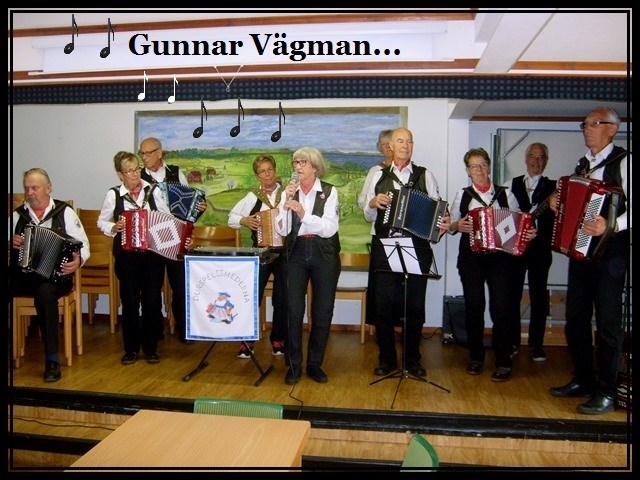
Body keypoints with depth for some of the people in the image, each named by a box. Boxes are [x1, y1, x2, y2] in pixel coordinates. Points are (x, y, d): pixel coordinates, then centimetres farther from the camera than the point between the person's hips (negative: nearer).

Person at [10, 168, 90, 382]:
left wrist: (78, 260, -23)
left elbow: (83, 245, -1)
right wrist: (11, 243, -4)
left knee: (45, 292, -37)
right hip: (21, 275, 4)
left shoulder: (65, 212, 3)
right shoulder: (17, 215, 13)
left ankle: (52, 361, -30)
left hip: (54, 275, -3)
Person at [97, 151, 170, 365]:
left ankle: (151, 348, 19)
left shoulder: (153, 191, 2)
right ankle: (131, 349, 20)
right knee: (129, 302, 6)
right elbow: (102, 222, 10)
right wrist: (113, 228, -9)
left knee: (152, 301, 4)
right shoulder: (113, 194, 1)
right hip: (126, 255, 0)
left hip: (153, 253, 1)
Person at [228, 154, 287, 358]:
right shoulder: (252, 197, 3)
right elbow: (232, 218, 6)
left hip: (284, 251, 0)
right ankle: (247, 341, 11)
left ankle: (277, 339, 23)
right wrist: (244, 221, -13)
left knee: (281, 298, 8)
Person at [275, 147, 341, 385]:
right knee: (294, 311, -2)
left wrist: (303, 213, -22)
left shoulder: (329, 191, -2)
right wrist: (286, 203, -15)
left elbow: (329, 229, -12)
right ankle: (294, 365, 13)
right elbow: (282, 230, -3)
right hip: (296, 253, 1)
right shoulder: (289, 191, 4)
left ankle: (315, 363, 22)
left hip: (324, 254, -1)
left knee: (323, 311, 6)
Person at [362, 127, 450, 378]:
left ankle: (412, 359, 21)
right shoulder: (379, 176, 10)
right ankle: (387, 358, 19)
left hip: (417, 247, -1)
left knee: (415, 306, 6)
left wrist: (443, 223, -17)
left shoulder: (425, 175, 7)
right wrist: (373, 203, -8)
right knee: (384, 305, 3)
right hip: (385, 249, 1)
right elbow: (369, 216, 12)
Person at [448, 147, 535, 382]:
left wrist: (528, 234, -11)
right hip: (471, 257, 1)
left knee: (502, 308, -6)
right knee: (473, 307, 5)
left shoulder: (505, 194, 7)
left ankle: (504, 361, 6)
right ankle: (476, 357, 21)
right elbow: (451, 225, 10)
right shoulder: (463, 195, 9)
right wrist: (458, 225, -11)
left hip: (500, 257, -1)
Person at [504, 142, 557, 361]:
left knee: (538, 296, 4)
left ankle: (536, 344, 14)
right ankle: (512, 341, 17)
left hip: (540, 247, -1)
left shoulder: (552, 187, 5)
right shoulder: (512, 184, 10)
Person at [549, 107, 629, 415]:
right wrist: (558, 204, 6)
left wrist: (612, 226, -31)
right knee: (576, 317, 12)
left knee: (607, 320, 0)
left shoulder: (623, 162, -7)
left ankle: (606, 392, 10)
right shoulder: (583, 164, 15)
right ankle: (583, 380, 26)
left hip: (609, 251, -7)